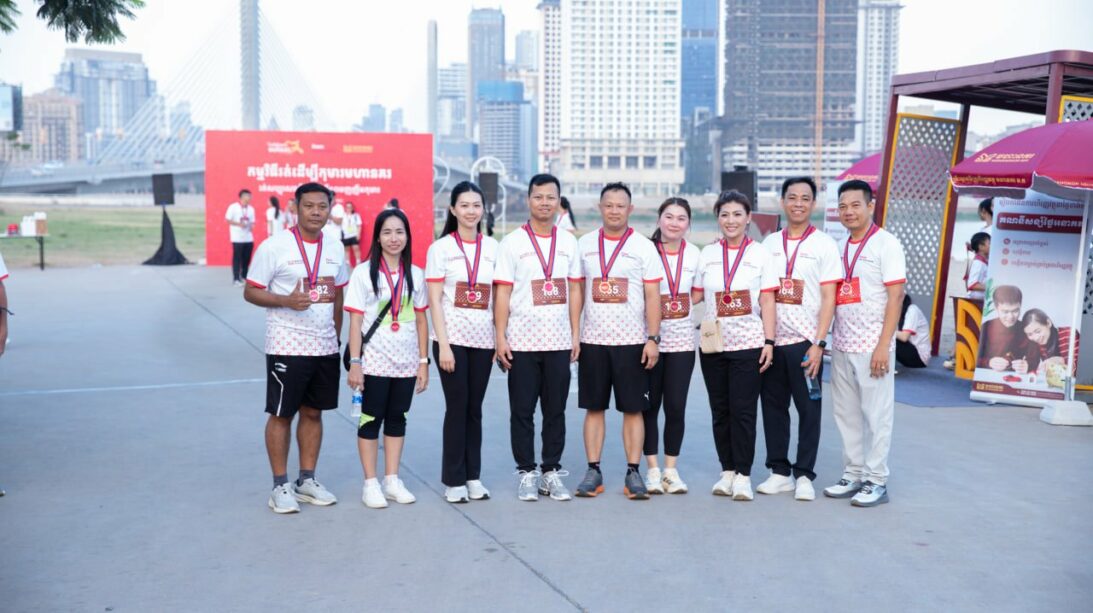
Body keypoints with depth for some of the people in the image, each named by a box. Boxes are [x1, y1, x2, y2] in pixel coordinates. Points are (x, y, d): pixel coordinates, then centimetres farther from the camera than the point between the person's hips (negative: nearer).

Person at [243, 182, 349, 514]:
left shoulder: (335, 248, 8)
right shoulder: (274, 246, -9)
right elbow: (250, 291, -8)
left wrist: (336, 335, 14)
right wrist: (287, 301, -23)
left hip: (325, 347, 5)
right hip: (287, 347, -5)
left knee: (313, 412, 11)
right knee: (281, 414, 2)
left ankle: (307, 480, 22)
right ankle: (280, 486, 11)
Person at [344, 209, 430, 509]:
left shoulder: (415, 274, 5)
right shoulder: (364, 272, -4)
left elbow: (421, 321, 8)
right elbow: (355, 321, -6)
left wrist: (423, 362, 5)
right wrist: (354, 363, -11)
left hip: (406, 363, 3)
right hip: (374, 362, -3)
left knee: (397, 420, 11)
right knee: (371, 421, 3)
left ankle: (392, 480, 21)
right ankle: (370, 484, 11)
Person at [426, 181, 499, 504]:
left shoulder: (492, 247, 7)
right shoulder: (441, 248, -1)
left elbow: (499, 297, 10)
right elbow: (434, 300, -5)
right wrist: (443, 345, -11)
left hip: (483, 340, 3)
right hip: (452, 339, -3)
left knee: (475, 409, 9)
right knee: (457, 408, 0)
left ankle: (473, 476, 19)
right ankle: (454, 480, 10)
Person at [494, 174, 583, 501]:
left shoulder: (568, 242, 9)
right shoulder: (512, 242, 0)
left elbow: (574, 290, 10)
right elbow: (502, 293, -3)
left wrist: (576, 335, 5)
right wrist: (500, 338, -8)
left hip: (559, 342, 3)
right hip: (522, 342, -3)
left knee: (555, 410, 7)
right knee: (522, 410, 3)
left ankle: (551, 471, 17)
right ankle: (526, 473, 13)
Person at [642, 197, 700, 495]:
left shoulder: (695, 254, 5)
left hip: (681, 339, 2)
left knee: (676, 407, 2)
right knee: (650, 406, 4)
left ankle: (671, 469, 15)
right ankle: (653, 470, 15)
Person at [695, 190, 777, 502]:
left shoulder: (760, 254, 2)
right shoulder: (707, 254, 9)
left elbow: (767, 302, -1)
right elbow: (695, 297, 12)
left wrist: (769, 341, -7)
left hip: (748, 344, -3)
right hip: (712, 344, 3)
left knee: (743, 411, -4)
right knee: (720, 411, 7)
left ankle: (743, 475, 3)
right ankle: (727, 471, 17)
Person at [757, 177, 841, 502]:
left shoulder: (824, 245, 0)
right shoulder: (769, 243, 11)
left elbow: (829, 299, -5)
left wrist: (818, 344, -12)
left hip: (804, 341, -3)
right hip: (771, 340, 4)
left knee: (808, 409, 1)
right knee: (773, 406, 7)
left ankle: (804, 475, 11)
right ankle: (779, 472, 18)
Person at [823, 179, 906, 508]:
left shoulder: (885, 243, -5)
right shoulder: (839, 247, 14)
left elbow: (896, 296, -10)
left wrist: (884, 345, -16)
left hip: (872, 345, -6)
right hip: (841, 345, 6)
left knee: (876, 414, 0)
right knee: (846, 414, 10)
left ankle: (876, 481, 7)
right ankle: (852, 475, 20)